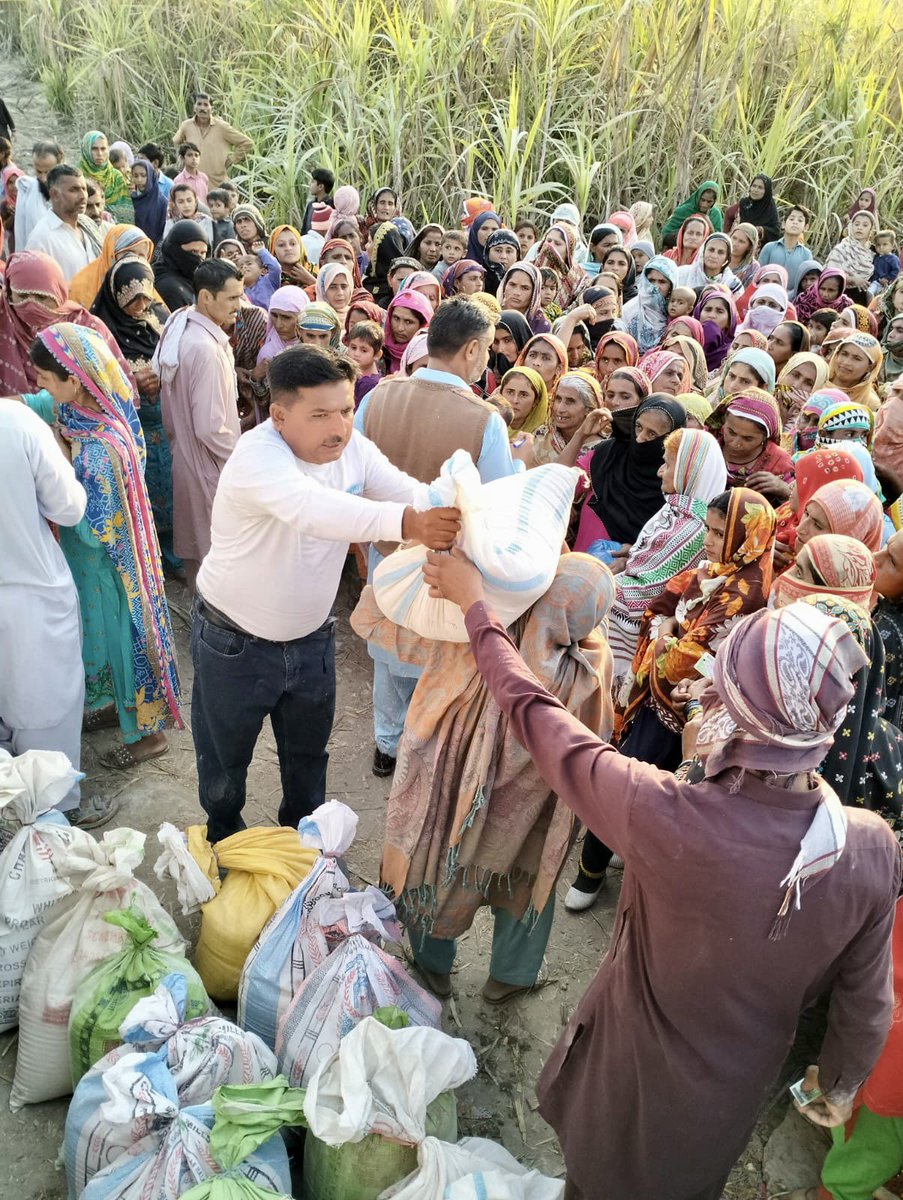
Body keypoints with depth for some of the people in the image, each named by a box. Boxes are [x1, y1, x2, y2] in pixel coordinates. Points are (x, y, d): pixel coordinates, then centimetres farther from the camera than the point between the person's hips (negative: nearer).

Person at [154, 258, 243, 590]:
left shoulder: (181, 326, 2)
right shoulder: (206, 348, -27)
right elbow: (210, 428, -27)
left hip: (185, 451, 9)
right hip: (210, 464, -9)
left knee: (194, 539, 23)